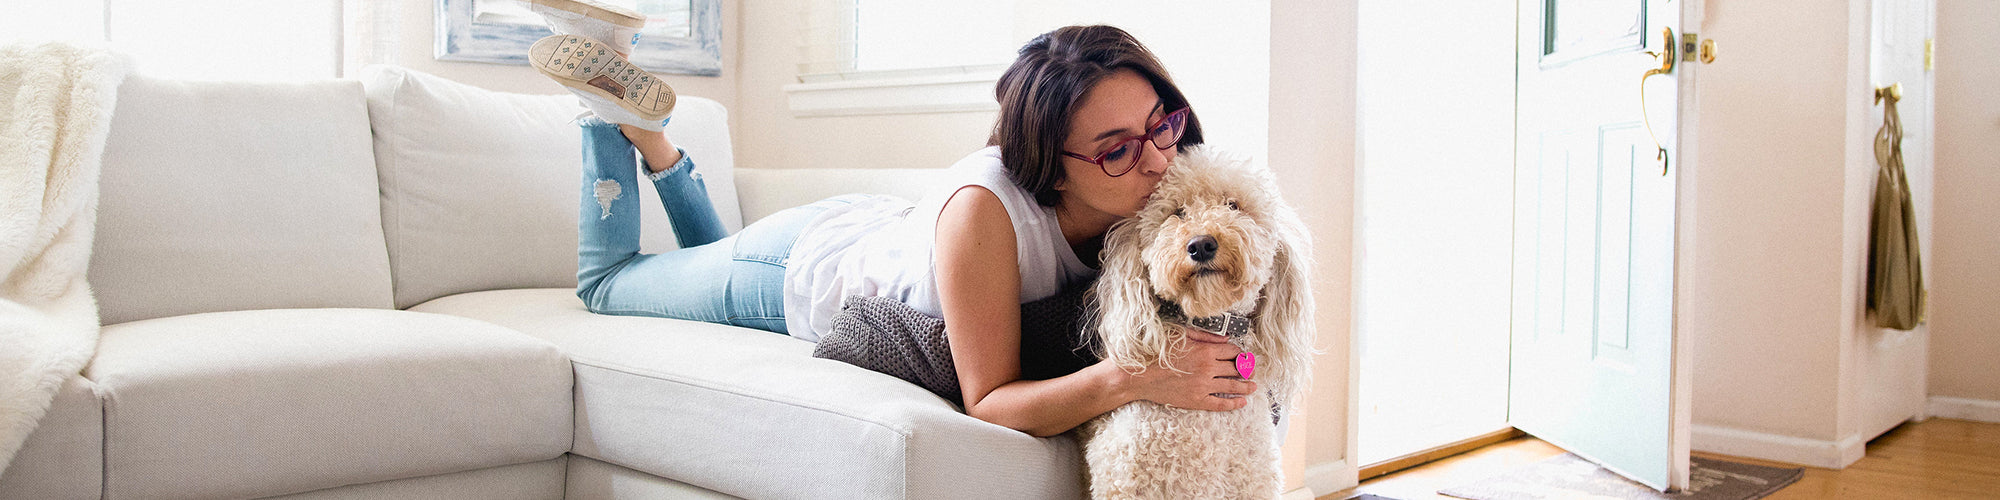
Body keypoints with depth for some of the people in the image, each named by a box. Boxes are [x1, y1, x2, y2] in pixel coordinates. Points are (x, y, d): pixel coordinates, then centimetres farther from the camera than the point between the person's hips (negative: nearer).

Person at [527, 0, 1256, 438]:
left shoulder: (1142, 195, -28)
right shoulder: (985, 204, -47)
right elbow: (986, 402, -41)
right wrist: (1132, 378, -56)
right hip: (807, 275, -5)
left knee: (711, 257, 38)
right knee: (605, 281, 22)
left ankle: (640, 121, 37)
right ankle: (610, 102, 29)